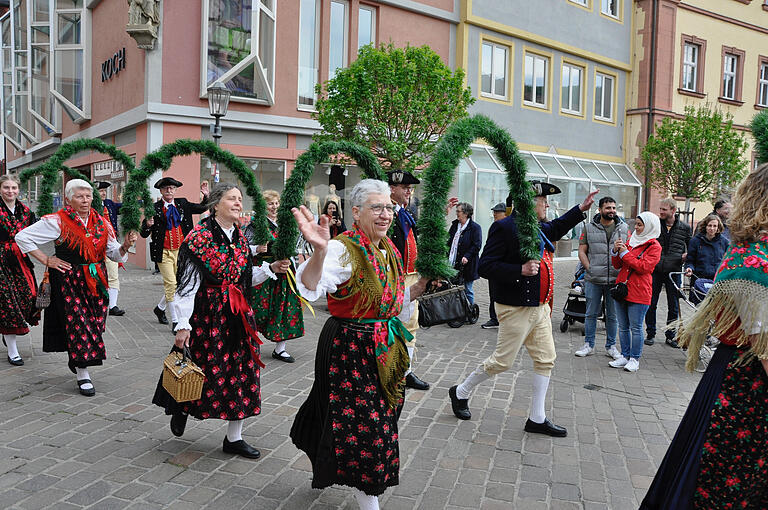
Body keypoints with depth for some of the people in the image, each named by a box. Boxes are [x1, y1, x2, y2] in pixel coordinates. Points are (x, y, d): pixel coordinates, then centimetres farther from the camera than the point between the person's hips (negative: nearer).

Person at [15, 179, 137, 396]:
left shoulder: (102, 222, 5)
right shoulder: (57, 222, -8)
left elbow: (114, 253, 10)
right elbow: (22, 237, -4)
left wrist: (125, 246, -12)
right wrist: (46, 260, -7)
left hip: (96, 281, 5)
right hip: (69, 281, -5)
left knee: (95, 324, 8)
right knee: (79, 324, -5)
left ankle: (76, 360, 35)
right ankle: (83, 375, 6)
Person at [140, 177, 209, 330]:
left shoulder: (182, 204, 6)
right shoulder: (154, 208, -5)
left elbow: (202, 208, 18)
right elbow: (144, 234, -4)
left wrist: (206, 195, 1)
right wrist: (147, 225, -25)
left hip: (180, 251, 4)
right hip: (164, 252, -4)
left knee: (176, 285, 13)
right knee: (171, 284, -9)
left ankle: (160, 308, 38)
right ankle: (175, 321, -2)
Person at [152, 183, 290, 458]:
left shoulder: (240, 238, 10)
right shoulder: (200, 237, -11)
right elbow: (187, 284, -13)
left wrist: (271, 268, 1)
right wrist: (183, 325, -17)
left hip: (238, 313, 6)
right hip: (207, 314, -6)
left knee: (241, 372, 6)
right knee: (206, 371, 3)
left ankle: (234, 438, 18)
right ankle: (181, 407, 38)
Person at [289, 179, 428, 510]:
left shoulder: (388, 250, 8)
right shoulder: (345, 249, -18)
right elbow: (311, 286, -37)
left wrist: (419, 287, 5)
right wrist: (320, 250, -54)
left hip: (383, 350, 9)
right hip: (351, 349, -8)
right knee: (364, 425, -2)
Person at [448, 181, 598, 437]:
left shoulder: (539, 228, 10)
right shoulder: (504, 228, -18)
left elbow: (556, 228, 35)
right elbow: (485, 266, -21)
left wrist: (581, 209, 29)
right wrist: (520, 270, -29)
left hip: (540, 308, 9)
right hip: (517, 310, -9)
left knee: (546, 360, 10)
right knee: (502, 361, 0)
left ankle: (537, 419, 21)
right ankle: (460, 392, 23)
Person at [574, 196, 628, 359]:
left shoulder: (624, 228, 7)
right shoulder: (589, 228, 5)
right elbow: (582, 251, 5)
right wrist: (590, 269, -6)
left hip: (615, 280, 1)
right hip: (593, 280, -1)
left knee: (613, 315, 9)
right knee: (591, 314, 7)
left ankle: (611, 347, 20)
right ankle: (589, 345, 18)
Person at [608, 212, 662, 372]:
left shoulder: (654, 246, -3)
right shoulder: (630, 240, 14)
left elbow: (644, 267, -16)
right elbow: (617, 265, 14)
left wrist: (625, 254, -13)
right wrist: (615, 252, -4)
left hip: (639, 292, -6)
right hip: (621, 288, 6)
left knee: (636, 327, -2)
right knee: (623, 326, 11)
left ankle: (635, 359, 8)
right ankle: (625, 356, 21)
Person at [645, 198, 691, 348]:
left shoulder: (685, 228, 2)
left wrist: (687, 255, -3)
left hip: (674, 272, 0)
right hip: (655, 270, 0)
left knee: (674, 306, 7)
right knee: (651, 304, 4)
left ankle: (670, 335, 20)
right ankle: (650, 334, 17)